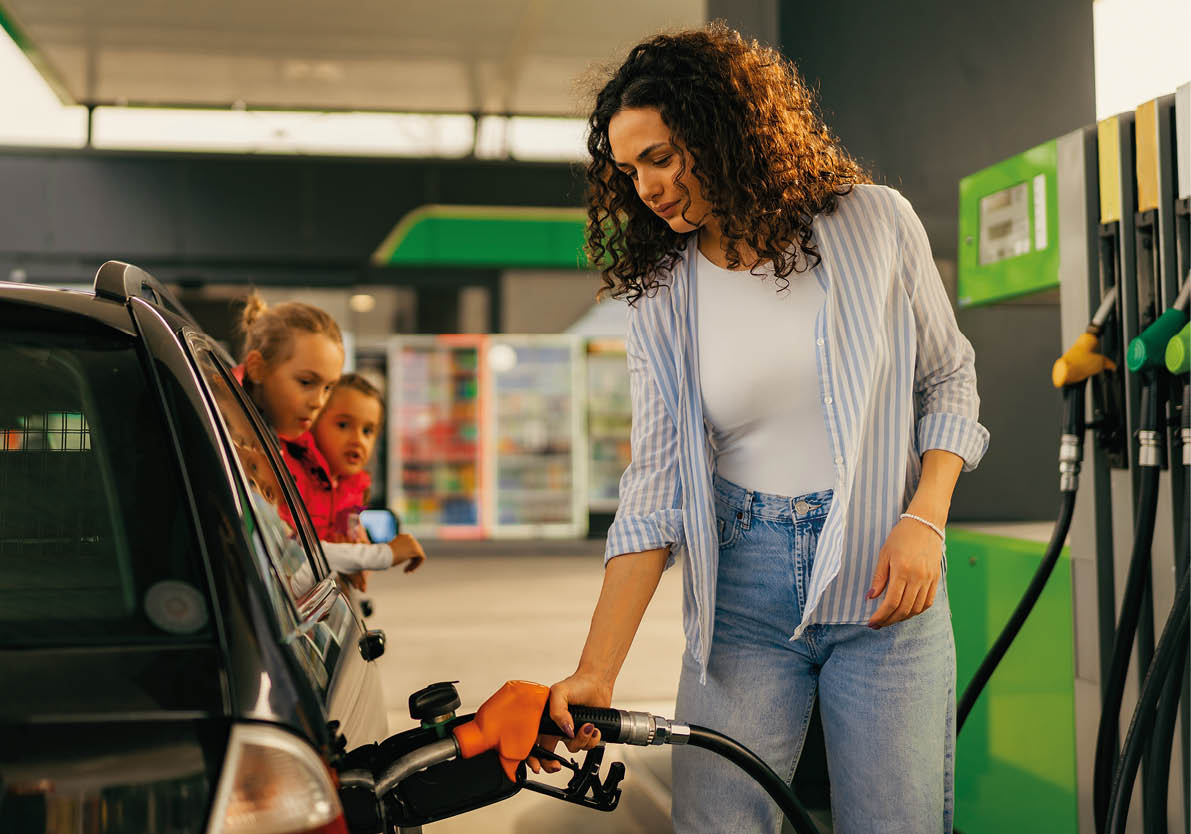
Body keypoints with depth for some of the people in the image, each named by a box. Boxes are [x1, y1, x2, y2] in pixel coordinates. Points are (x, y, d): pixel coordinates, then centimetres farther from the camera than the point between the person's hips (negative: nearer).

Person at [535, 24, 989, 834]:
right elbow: (655, 492, -1)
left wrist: (924, 521, -9)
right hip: (742, 593, 1)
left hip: (887, 581, -1)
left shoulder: (874, 222, -1)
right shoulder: (661, 299, 2)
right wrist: (596, 671, -9)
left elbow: (948, 380, 7)